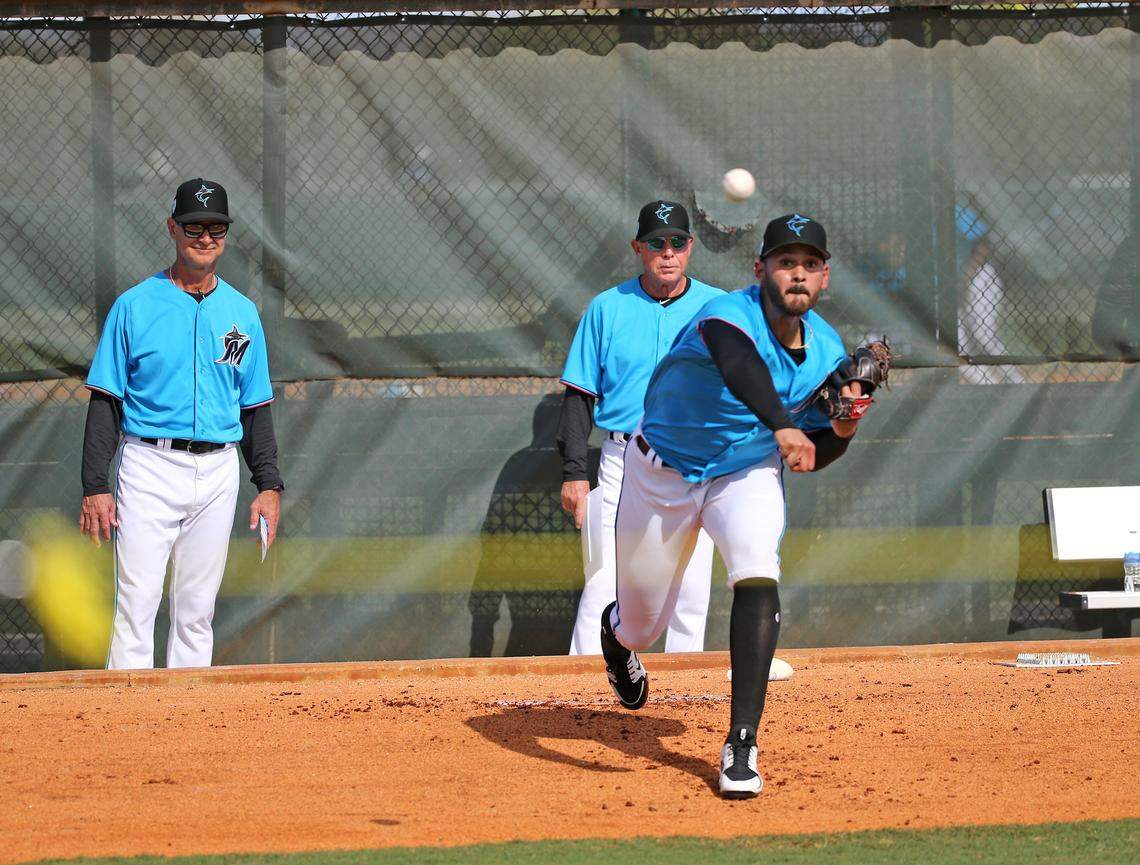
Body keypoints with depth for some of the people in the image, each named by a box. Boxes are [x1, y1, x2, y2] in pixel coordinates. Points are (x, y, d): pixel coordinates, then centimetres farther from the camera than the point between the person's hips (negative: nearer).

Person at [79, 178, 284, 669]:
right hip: (149, 467, -3)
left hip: (218, 475, 4)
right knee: (136, 603, -10)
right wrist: (96, 486, -9)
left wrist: (268, 484, 5)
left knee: (197, 610, 6)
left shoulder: (242, 313, 11)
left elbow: (255, 407, 15)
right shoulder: (135, 306, 1)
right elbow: (105, 401, -1)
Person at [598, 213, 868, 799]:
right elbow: (741, 367, -56)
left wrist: (842, 432, -22)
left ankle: (741, 743, -25)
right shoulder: (728, 317, -30)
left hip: (747, 473, 3)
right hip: (664, 470, -3)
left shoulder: (827, 352, -11)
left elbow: (810, 459, -1)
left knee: (757, 575, -27)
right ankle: (617, 634, 52)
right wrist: (781, 426, -74)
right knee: (643, 623, 10)